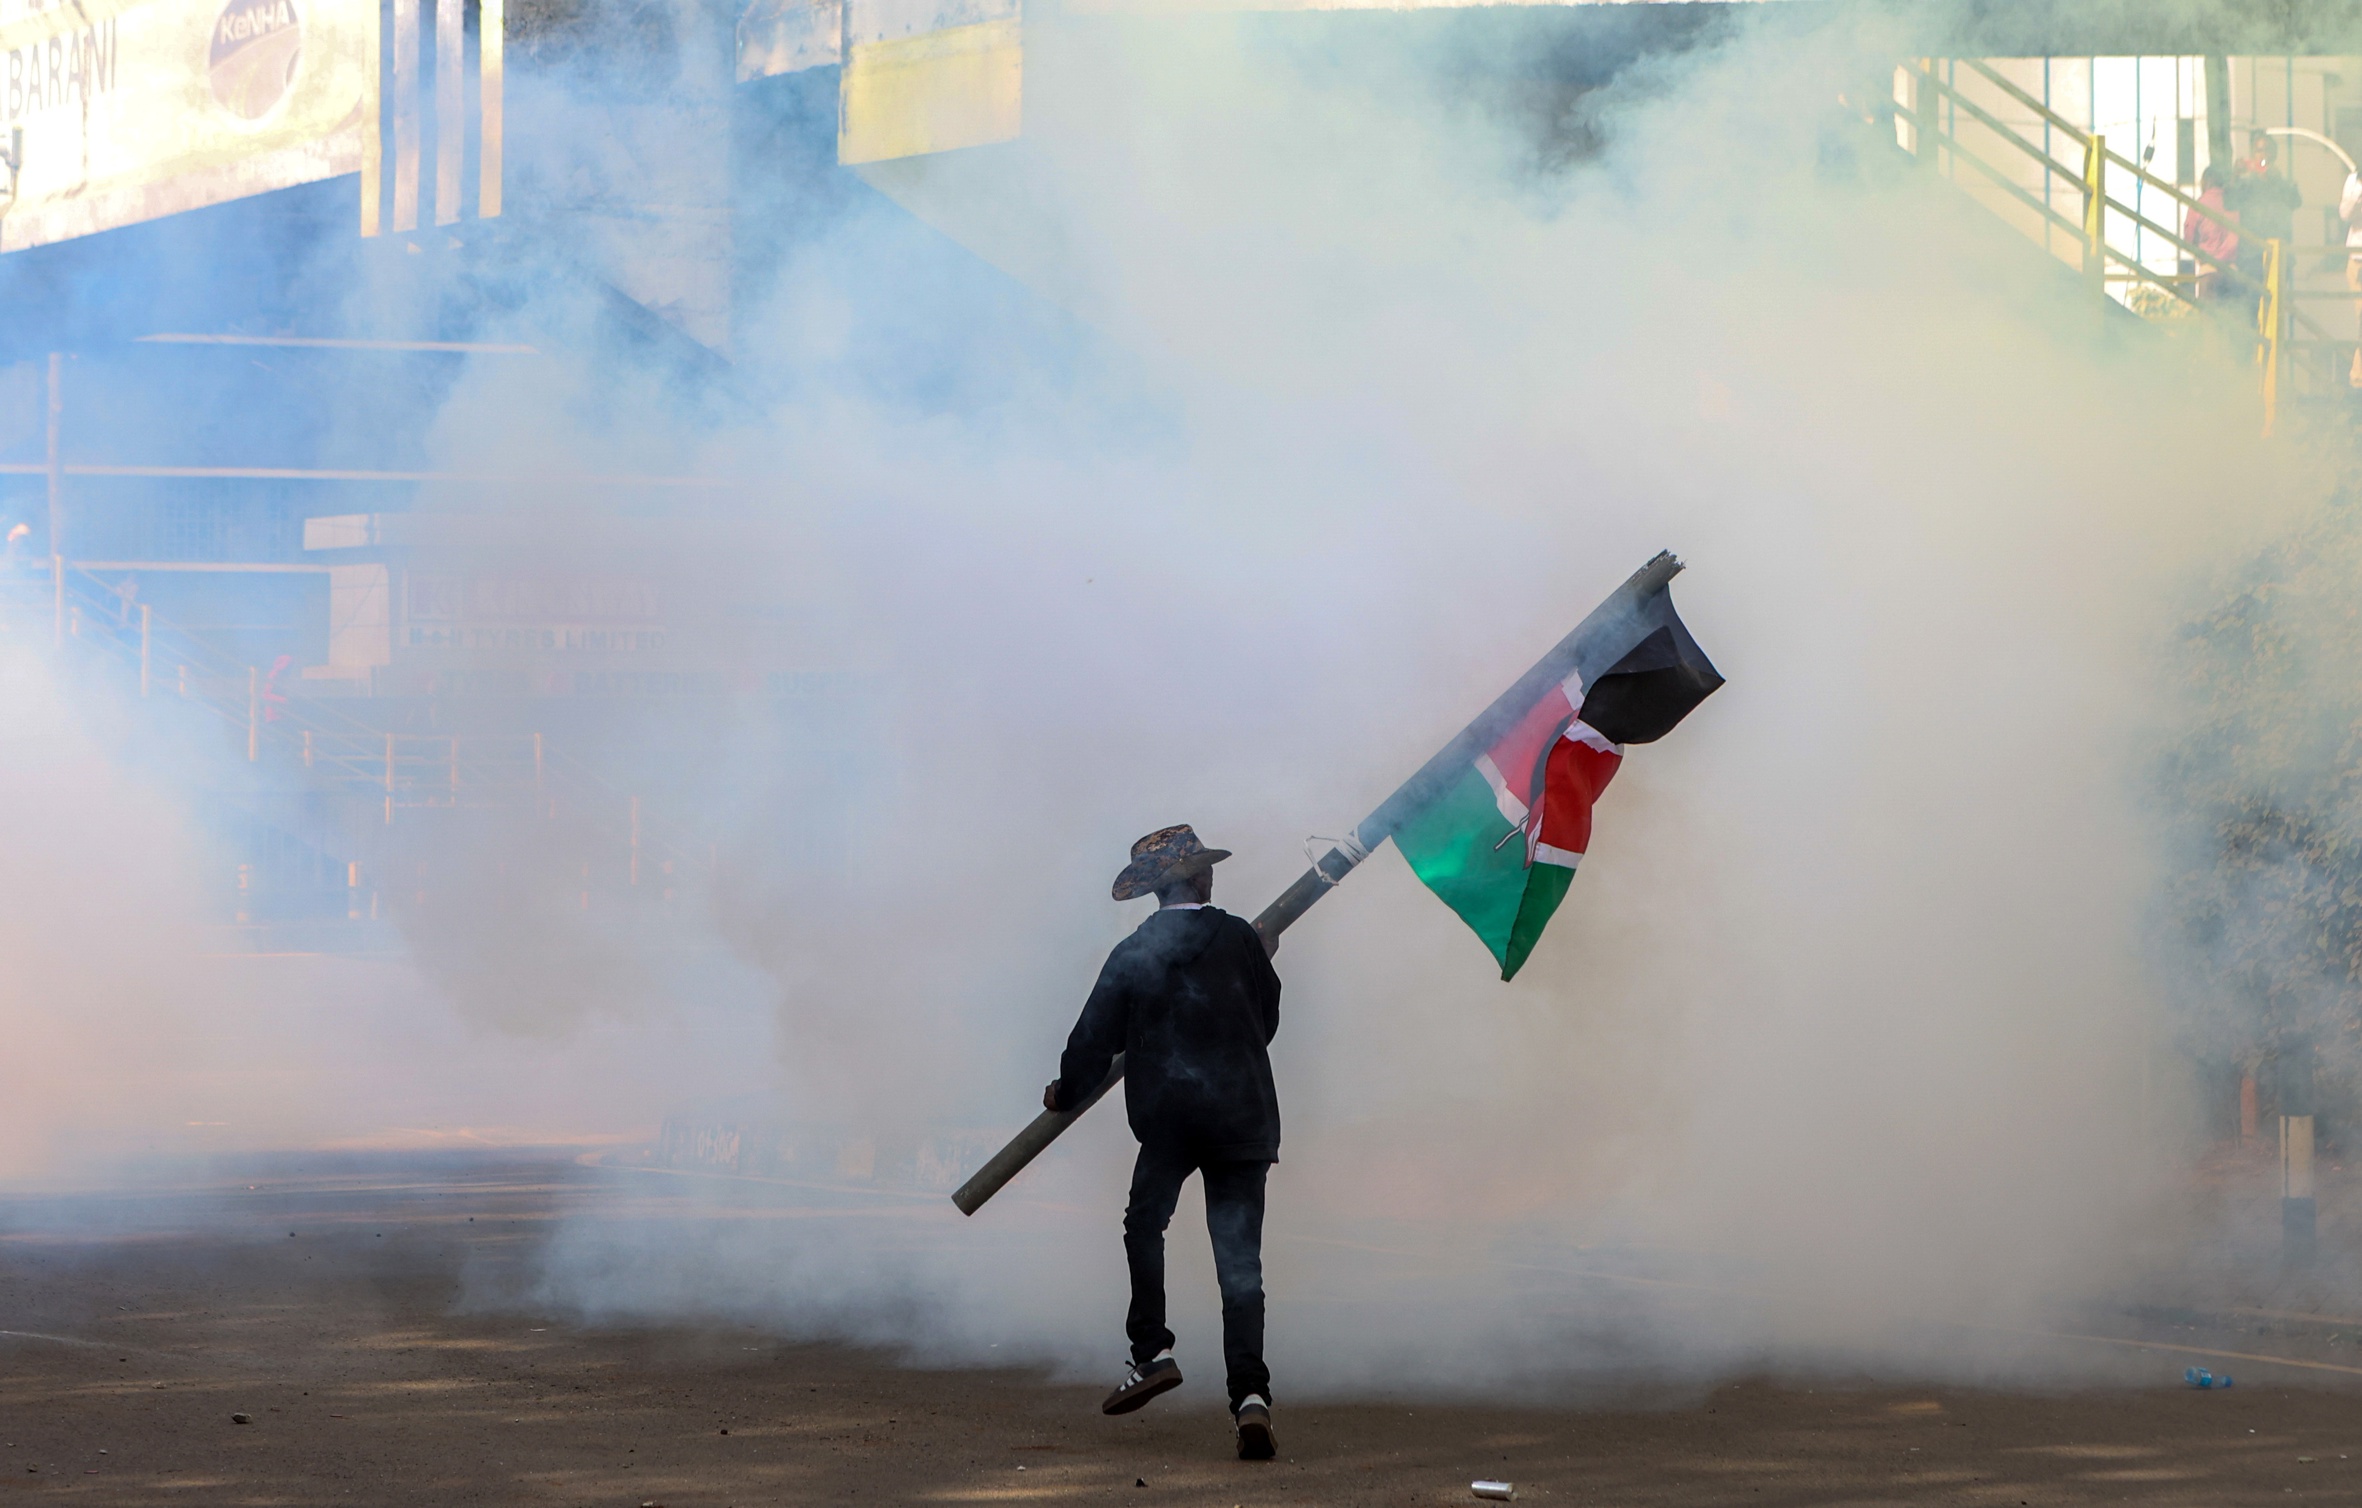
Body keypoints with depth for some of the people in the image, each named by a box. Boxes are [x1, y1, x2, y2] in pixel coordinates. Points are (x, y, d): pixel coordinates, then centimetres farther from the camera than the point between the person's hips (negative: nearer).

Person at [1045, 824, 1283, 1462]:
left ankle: (1152, 1353, 11)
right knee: (1239, 1258, 1)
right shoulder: (1240, 939, 1)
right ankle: (1250, 1395, -11)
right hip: (1243, 1115, 1)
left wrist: (1066, 1092, 26)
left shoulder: (1132, 954, 1)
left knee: (1145, 1225, 23)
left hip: (1167, 1116, 0)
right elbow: (1268, 1020, 11)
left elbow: (1096, 1037, 7)